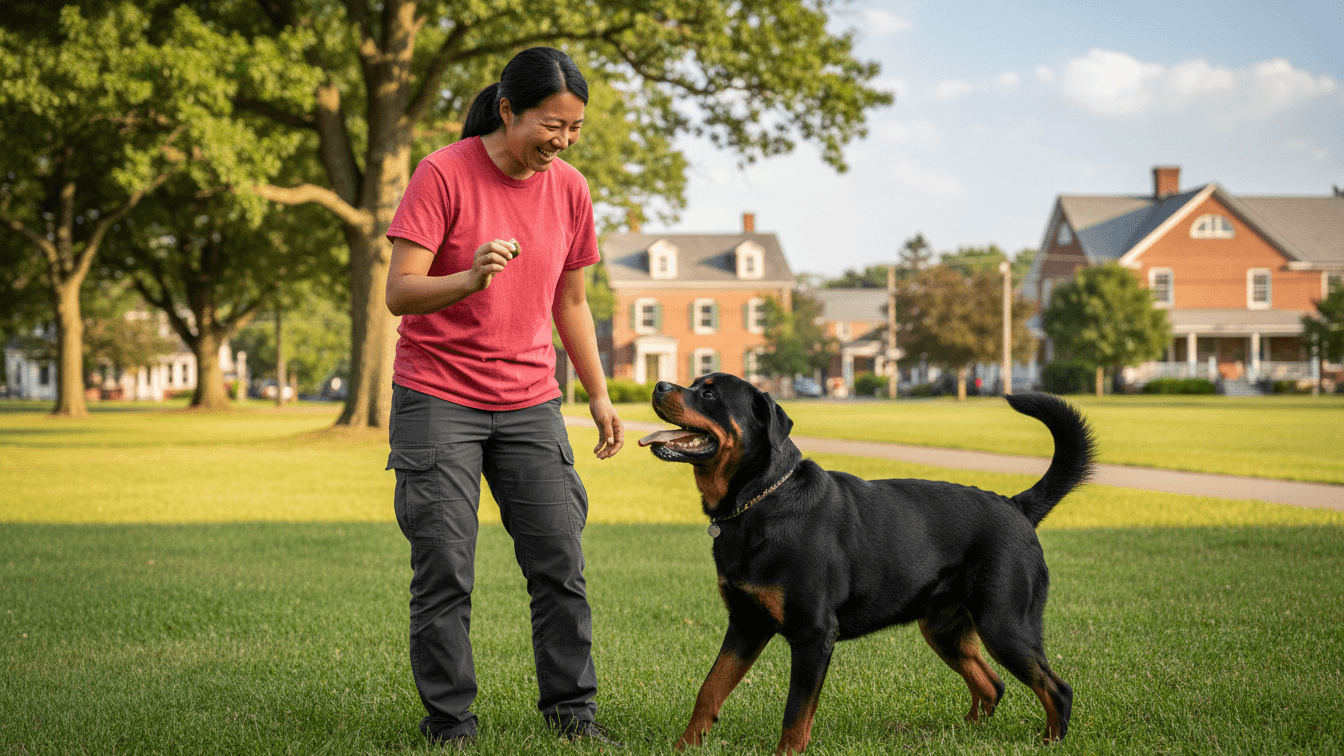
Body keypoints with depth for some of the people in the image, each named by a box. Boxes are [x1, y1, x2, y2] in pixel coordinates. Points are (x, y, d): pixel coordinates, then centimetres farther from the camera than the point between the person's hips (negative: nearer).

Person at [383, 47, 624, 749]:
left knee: (560, 561, -1)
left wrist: (599, 395, 13)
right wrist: (470, 279, -33)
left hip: (529, 403, 4)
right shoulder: (443, 174, -11)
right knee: (444, 568, -5)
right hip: (437, 399, -4)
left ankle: (571, 710, 10)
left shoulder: (569, 188, 5)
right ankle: (449, 720, 6)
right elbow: (399, 292, -15)